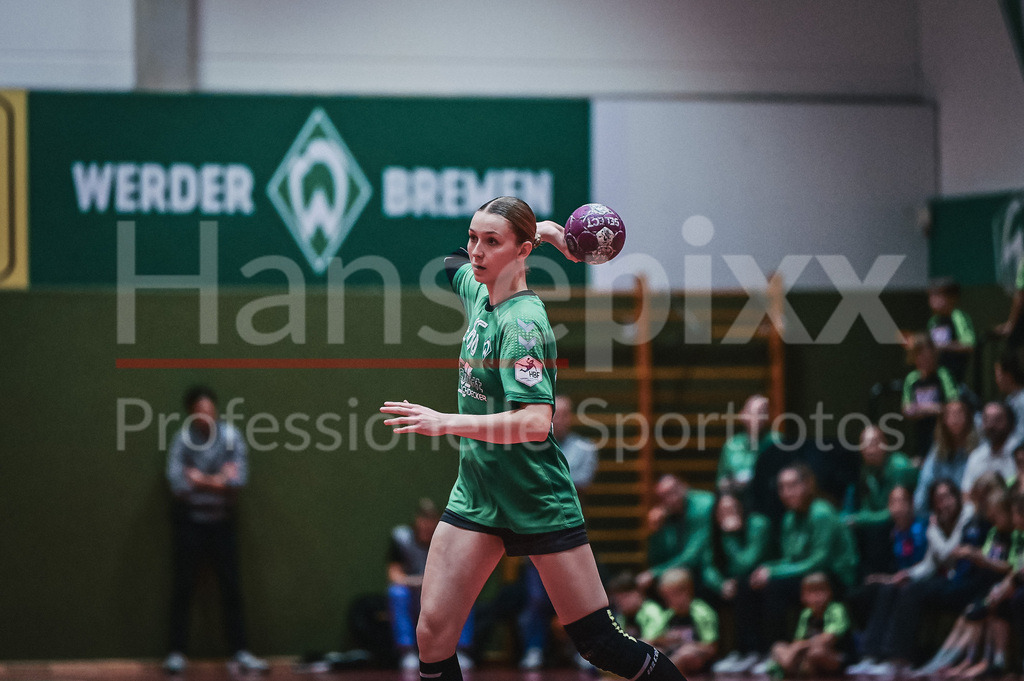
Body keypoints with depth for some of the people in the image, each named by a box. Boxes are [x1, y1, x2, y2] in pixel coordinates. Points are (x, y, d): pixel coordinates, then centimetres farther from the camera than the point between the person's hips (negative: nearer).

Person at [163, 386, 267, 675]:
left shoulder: (230, 435, -5)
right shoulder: (183, 439, -9)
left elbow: (239, 479, -12)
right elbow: (178, 484, -18)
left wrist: (202, 480, -14)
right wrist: (220, 480, -11)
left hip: (222, 520, 2)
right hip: (190, 521, -2)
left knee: (231, 586, 3)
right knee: (183, 586, 1)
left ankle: (240, 652, 6)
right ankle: (177, 653, 6)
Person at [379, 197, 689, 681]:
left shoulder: (522, 321, -19)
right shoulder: (478, 293, 4)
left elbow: (536, 422, -30)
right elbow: (463, 263, 29)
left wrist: (445, 422, -34)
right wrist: (538, 230, 14)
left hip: (539, 504, -7)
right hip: (476, 493, 7)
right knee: (433, 634, -6)